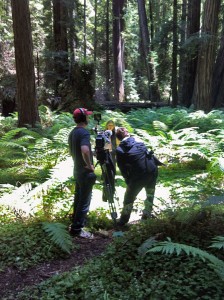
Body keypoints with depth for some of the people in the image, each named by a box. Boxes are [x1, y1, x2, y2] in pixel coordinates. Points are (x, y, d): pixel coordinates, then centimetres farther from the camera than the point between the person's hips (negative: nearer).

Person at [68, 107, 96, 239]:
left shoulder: (73, 132, 8)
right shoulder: (84, 132, -21)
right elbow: (85, 151, -37)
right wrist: (89, 165, -23)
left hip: (77, 170, 9)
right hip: (85, 172, -9)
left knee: (78, 197, 21)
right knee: (85, 200, -1)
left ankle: (77, 220, 36)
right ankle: (77, 229, 4)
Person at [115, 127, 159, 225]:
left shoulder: (119, 150, -2)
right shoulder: (139, 141, 8)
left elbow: (123, 169, 1)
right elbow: (149, 154, 12)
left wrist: (128, 181, 10)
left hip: (138, 175, -4)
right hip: (153, 171, 4)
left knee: (129, 197, 13)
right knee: (150, 193, 26)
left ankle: (123, 220, 20)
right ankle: (147, 214, 36)